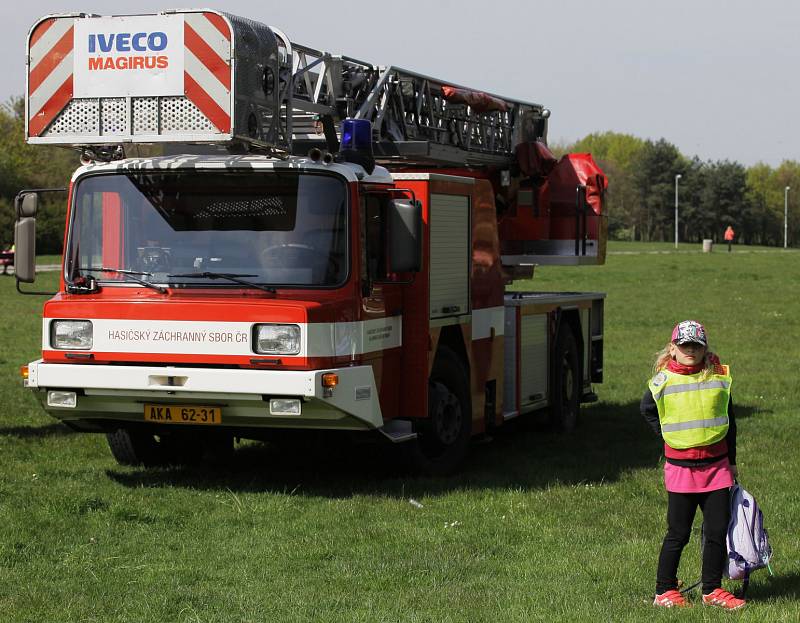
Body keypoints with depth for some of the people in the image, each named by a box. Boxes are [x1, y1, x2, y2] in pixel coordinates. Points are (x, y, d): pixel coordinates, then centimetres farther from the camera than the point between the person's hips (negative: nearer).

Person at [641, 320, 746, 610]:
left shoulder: (719, 376, 2)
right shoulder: (663, 380, -5)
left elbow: (729, 420, 12)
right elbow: (647, 410, 14)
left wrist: (732, 461, 15)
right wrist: (670, 436, 6)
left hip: (716, 464, 3)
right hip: (680, 467, -2)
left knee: (718, 531, 5)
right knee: (678, 533, 3)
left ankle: (712, 590, 18)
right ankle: (664, 591, 15)